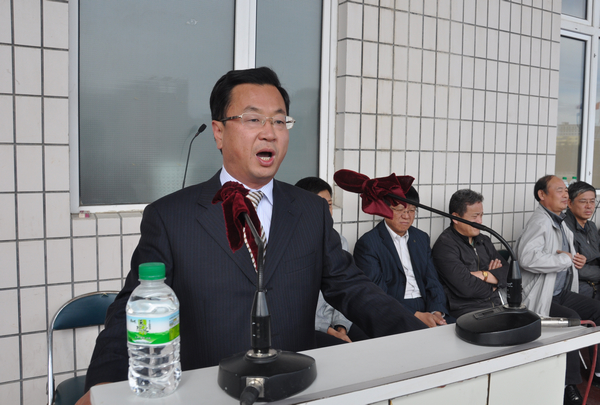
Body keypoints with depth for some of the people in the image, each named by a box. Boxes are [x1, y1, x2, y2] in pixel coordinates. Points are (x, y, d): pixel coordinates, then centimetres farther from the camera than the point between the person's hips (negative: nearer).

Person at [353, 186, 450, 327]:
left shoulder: (421, 238, 17)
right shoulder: (368, 243, -4)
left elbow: (432, 282, 12)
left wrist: (437, 312, -7)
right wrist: (416, 316, -19)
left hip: (427, 310, 6)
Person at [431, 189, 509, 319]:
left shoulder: (484, 240, 20)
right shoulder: (445, 245, -8)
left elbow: (505, 270, 12)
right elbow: (467, 288, -16)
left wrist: (483, 275, -6)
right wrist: (492, 286, 2)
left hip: (498, 306, 8)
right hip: (467, 311, -8)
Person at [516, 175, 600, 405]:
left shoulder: (560, 222, 14)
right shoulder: (539, 222, -17)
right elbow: (527, 257, -35)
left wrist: (575, 258, 4)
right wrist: (566, 259, -21)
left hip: (562, 292, 10)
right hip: (540, 298, -10)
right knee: (571, 318, -27)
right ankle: (568, 384, -12)